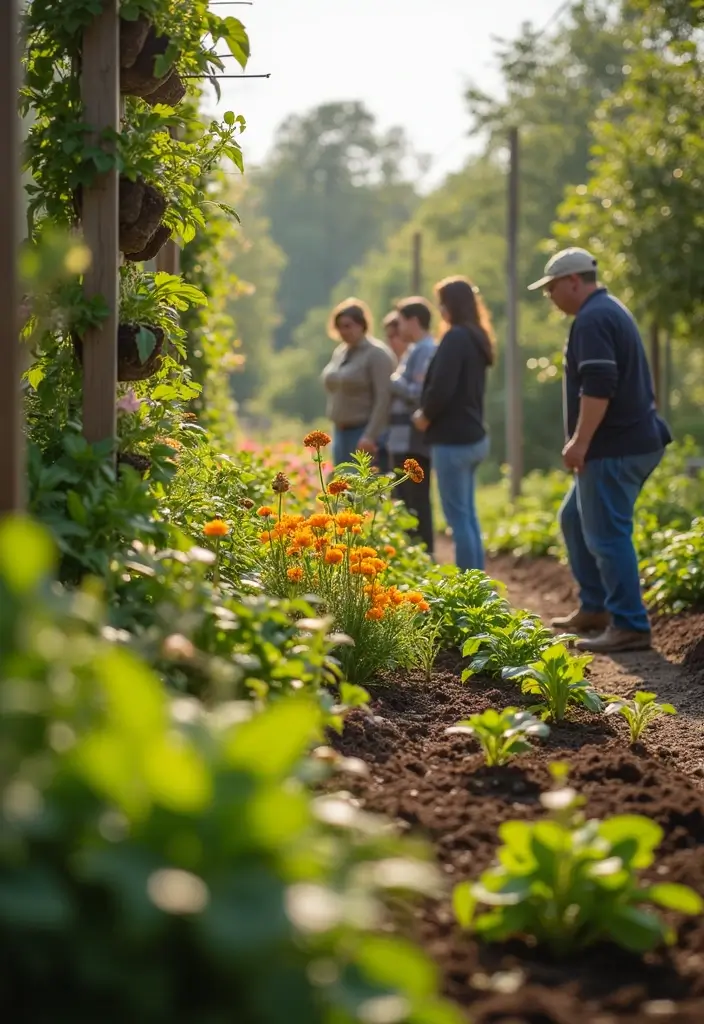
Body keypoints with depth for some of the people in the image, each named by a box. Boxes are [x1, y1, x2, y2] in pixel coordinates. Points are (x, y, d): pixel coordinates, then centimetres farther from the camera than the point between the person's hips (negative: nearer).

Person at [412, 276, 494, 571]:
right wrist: (430, 413, 9)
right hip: (473, 436, 9)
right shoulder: (476, 338, 13)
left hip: (453, 439, -9)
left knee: (458, 517, -5)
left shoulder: (455, 338, -16)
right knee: (468, 515, 14)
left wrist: (425, 416, -3)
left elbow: (441, 387, -22)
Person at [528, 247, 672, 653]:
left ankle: (630, 626, -8)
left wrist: (580, 441, -22)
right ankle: (595, 608, 23)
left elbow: (598, 388, -25)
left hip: (616, 446, -11)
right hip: (635, 438, 11)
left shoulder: (592, 319, -15)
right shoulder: (611, 311, 19)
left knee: (606, 534, -9)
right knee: (575, 520, 19)